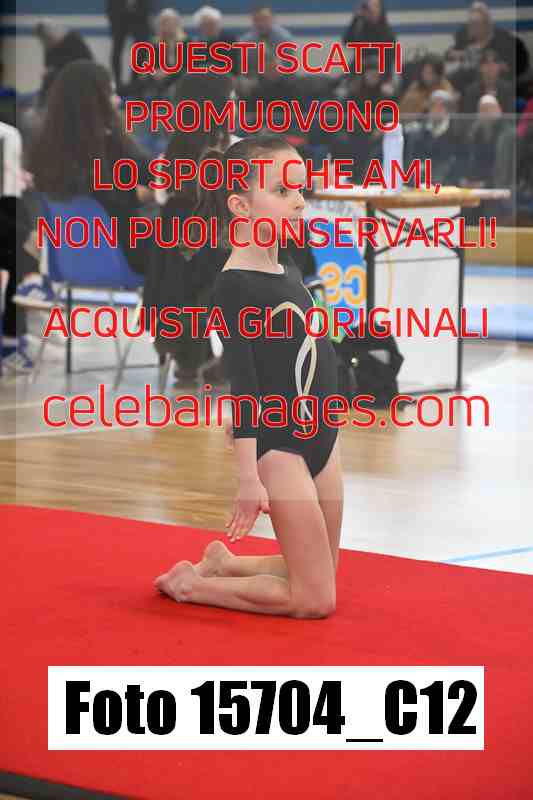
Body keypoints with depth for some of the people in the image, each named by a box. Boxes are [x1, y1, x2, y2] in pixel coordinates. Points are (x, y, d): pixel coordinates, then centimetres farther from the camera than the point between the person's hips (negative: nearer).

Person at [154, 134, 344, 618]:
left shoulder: (289, 274, 9)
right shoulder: (234, 285, -16)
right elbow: (242, 381, -20)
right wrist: (249, 475, -22)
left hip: (321, 436, 9)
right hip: (276, 446, -9)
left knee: (322, 574, 16)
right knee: (316, 599, -6)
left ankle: (223, 563, 30)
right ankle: (190, 585, 6)